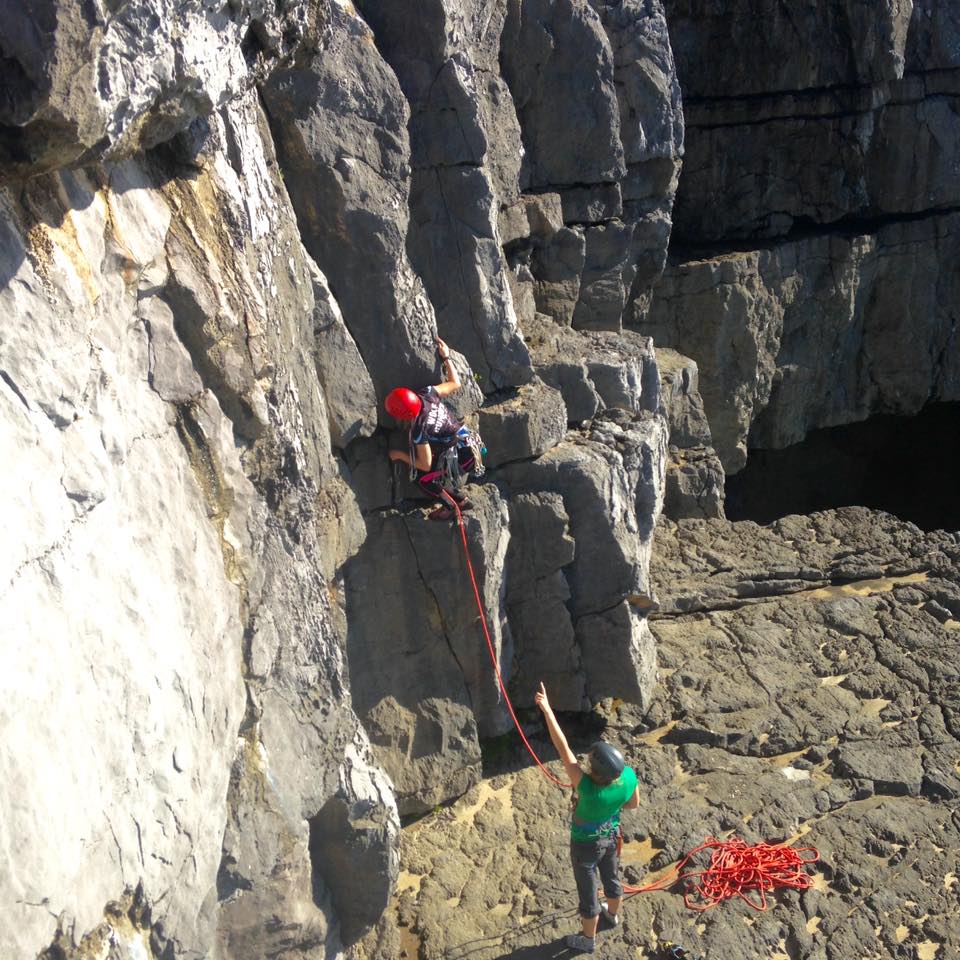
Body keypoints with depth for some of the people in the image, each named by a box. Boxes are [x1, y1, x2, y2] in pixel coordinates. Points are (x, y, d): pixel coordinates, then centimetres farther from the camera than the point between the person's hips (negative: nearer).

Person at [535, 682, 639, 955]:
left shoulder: (588, 788, -44)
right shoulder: (629, 777, -29)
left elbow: (563, 749, -46)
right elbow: (633, 803, -6)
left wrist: (547, 710, -45)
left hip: (586, 844, -5)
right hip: (611, 836, 5)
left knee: (587, 892, 18)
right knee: (611, 877, 32)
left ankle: (588, 940, 42)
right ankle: (612, 913, 61)